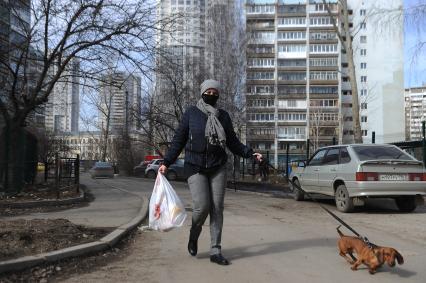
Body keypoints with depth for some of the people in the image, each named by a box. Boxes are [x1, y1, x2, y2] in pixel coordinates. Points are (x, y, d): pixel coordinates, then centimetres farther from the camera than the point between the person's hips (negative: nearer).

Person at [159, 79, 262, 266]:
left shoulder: (223, 116, 8)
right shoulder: (191, 113, 1)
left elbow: (233, 142, 11)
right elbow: (178, 140, 3)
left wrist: (250, 153, -4)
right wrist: (166, 163, -4)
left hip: (218, 168, 3)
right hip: (195, 168, -2)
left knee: (217, 208, -1)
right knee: (202, 206, -12)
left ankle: (215, 251, 7)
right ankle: (194, 235, 20)